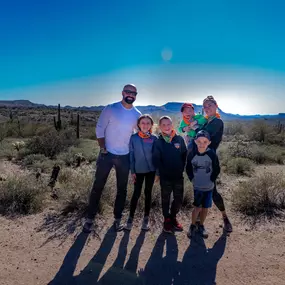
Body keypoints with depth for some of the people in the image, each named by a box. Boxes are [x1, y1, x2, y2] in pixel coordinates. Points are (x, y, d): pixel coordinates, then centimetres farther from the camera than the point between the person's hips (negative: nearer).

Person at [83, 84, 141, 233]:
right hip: (107, 154, -2)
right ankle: (90, 219, 20)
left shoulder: (137, 114, 2)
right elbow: (100, 128, -6)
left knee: (122, 189, 11)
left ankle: (117, 219, 27)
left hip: (125, 156, 3)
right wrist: (102, 148, -11)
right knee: (98, 187, 5)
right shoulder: (110, 108, -6)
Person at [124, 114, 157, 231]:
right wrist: (132, 171, -4)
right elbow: (131, 155, -2)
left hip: (151, 170, 1)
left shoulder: (154, 139, -3)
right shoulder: (134, 138, -5)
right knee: (136, 194, 3)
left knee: (148, 193, 10)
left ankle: (146, 219, 23)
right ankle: (130, 218, 17)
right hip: (138, 170, -1)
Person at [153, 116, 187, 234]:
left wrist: (181, 169, -1)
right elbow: (155, 159, -8)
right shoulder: (158, 142, -5)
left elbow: (184, 155, 5)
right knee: (165, 199, 12)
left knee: (179, 199, 11)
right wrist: (162, 171, -12)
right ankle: (167, 219, 31)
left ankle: (173, 217, 35)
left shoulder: (179, 139, 0)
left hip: (178, 175, 2)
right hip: (165, 177, -2)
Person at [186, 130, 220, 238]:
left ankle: (201, 226, 33)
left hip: (208, 187, 1)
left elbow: (217, 170, -2)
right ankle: (193, 226, 24)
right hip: (196, 187, -1)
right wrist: (192, 179, -2)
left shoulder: (212, 154, -14)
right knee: (197, 207, 2)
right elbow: (188, 169, 3)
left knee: (205, 208, 12)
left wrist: (211, 180, -5)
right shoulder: (191, 154, -12)